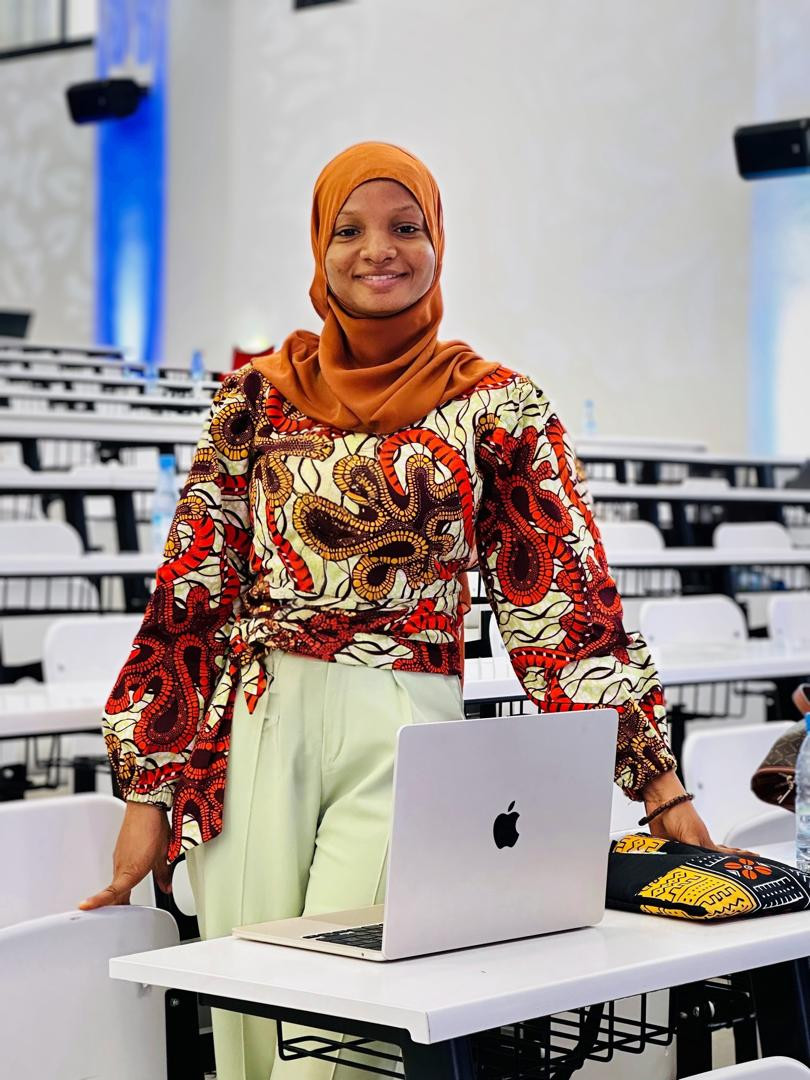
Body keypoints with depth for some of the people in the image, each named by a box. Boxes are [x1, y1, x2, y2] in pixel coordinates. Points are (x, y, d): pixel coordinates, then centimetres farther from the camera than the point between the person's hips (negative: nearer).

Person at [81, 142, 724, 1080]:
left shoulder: (496, 406, 5)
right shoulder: (259, 396, 9)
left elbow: (564, 598, 2)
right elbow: (190, 595, 8)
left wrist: (657, 779, -5)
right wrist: (150, 791, 4)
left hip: (405, 735, -2)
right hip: (256, 733, 2)